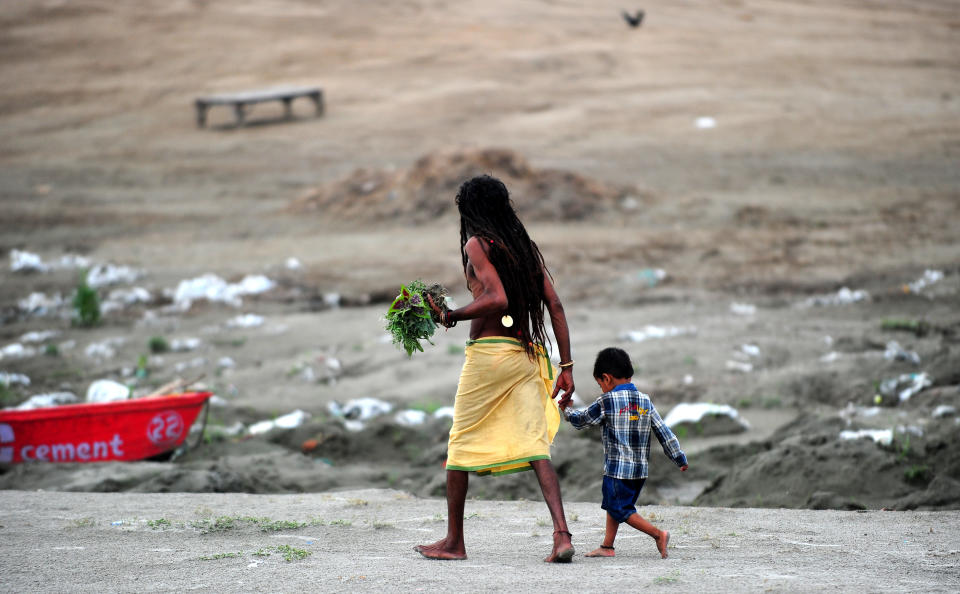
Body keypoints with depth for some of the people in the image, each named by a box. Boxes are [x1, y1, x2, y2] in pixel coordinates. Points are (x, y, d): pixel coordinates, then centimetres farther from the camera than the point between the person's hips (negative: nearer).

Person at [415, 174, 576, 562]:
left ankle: (454, 541, 15)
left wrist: (450, 316, -9)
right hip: (528, 355, 6)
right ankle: (561, 534, -20)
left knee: (461, 444, 9)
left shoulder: (477, 244, -5)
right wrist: (566, 367, 9)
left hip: (488, 352, -6)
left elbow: (496, 299, -19)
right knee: (534, 447, -3)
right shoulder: (526, 247, 15)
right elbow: (555, 307, 9)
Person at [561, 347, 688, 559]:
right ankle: (607, 546, 20)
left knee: (621, 509, -2)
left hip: (618, 469, -7)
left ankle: (658, 534, -12)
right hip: (640, 469, 7)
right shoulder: (645, 401, 6)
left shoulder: (607, 402, -10)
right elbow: (663, 432, 6)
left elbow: (582, 419, 4)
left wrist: (567, 412, 24)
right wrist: (679, 457, 14)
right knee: (613, 505, 18)